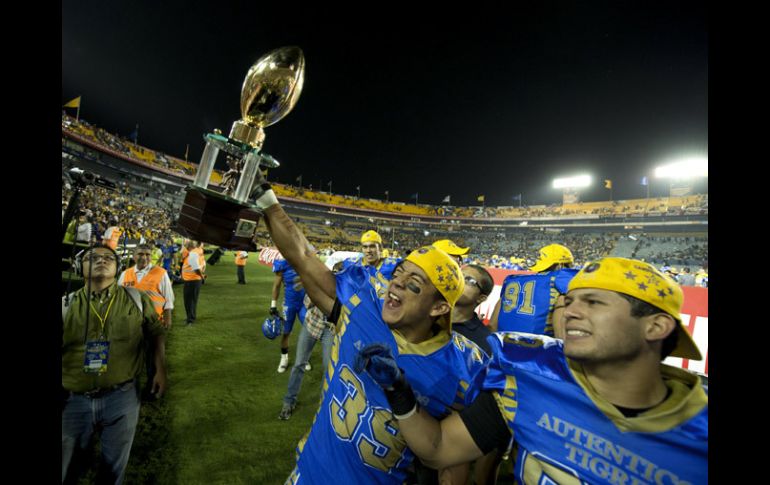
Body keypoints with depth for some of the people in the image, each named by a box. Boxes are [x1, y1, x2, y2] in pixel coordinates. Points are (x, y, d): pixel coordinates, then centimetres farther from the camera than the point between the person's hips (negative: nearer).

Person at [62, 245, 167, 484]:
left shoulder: (136, 300, -1)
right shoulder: (67, 305, -1)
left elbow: (157, 333, 6)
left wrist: (160, 371, 0)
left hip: (122, 397, 0)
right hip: (74, 400, 1)